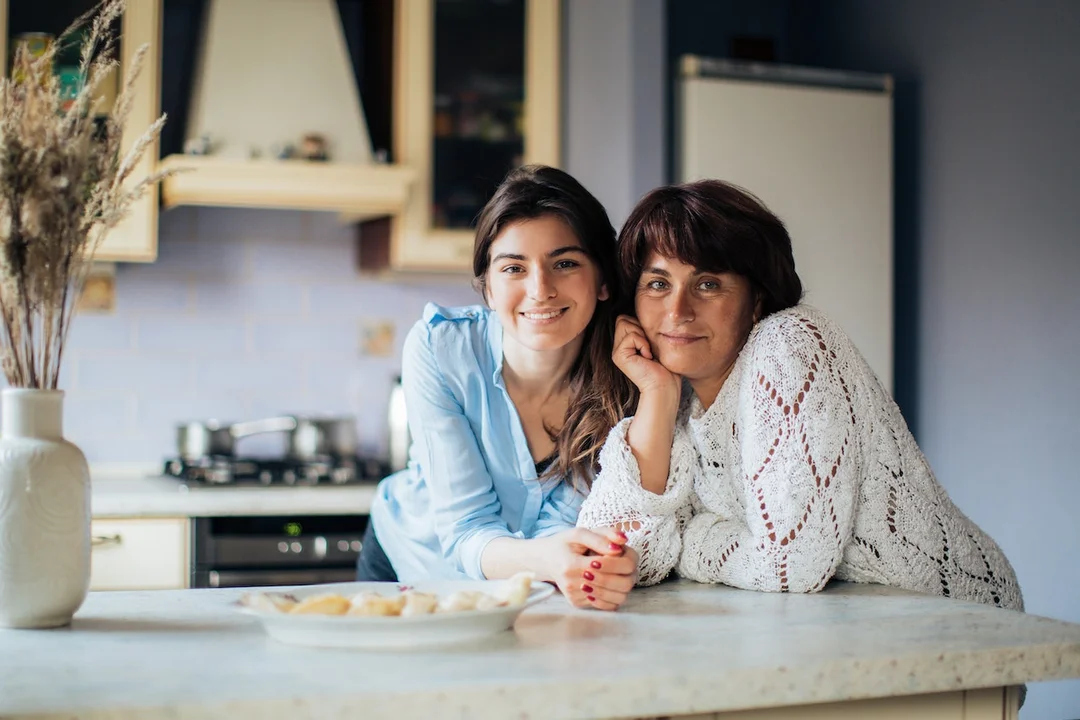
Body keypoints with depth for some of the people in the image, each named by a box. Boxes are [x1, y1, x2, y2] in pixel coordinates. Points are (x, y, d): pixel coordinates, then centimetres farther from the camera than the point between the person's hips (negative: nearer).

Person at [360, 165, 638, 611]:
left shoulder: (625, 375, -19)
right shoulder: (438, 348, -21)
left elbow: (562, 526, -17)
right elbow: (465, 529, -23)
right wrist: (544, 558, -45)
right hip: (415, 564, -1)